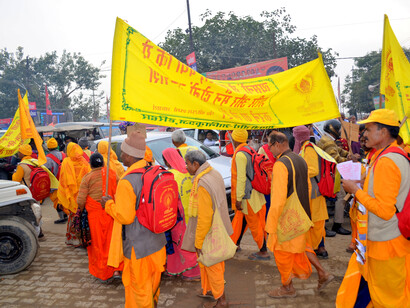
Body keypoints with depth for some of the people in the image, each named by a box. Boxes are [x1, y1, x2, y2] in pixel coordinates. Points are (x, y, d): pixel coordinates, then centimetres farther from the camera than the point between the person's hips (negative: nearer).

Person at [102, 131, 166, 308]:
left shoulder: (127, 182, -25)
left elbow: (125, 216, -23)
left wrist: (108, 204, -7)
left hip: (138, 246, -8)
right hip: (157, 241, 8)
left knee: (139, 285, 13)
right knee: (153, 279, 27)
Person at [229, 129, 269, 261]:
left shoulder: (240, 154, -20)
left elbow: (241, 178, -24)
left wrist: (239, 198, -20)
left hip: (248, 195, -9)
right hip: (253, 190, 9)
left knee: (255, 224, 2)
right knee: (240, 217, 21)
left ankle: (263, 252, 13)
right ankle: (234, 243, 36)